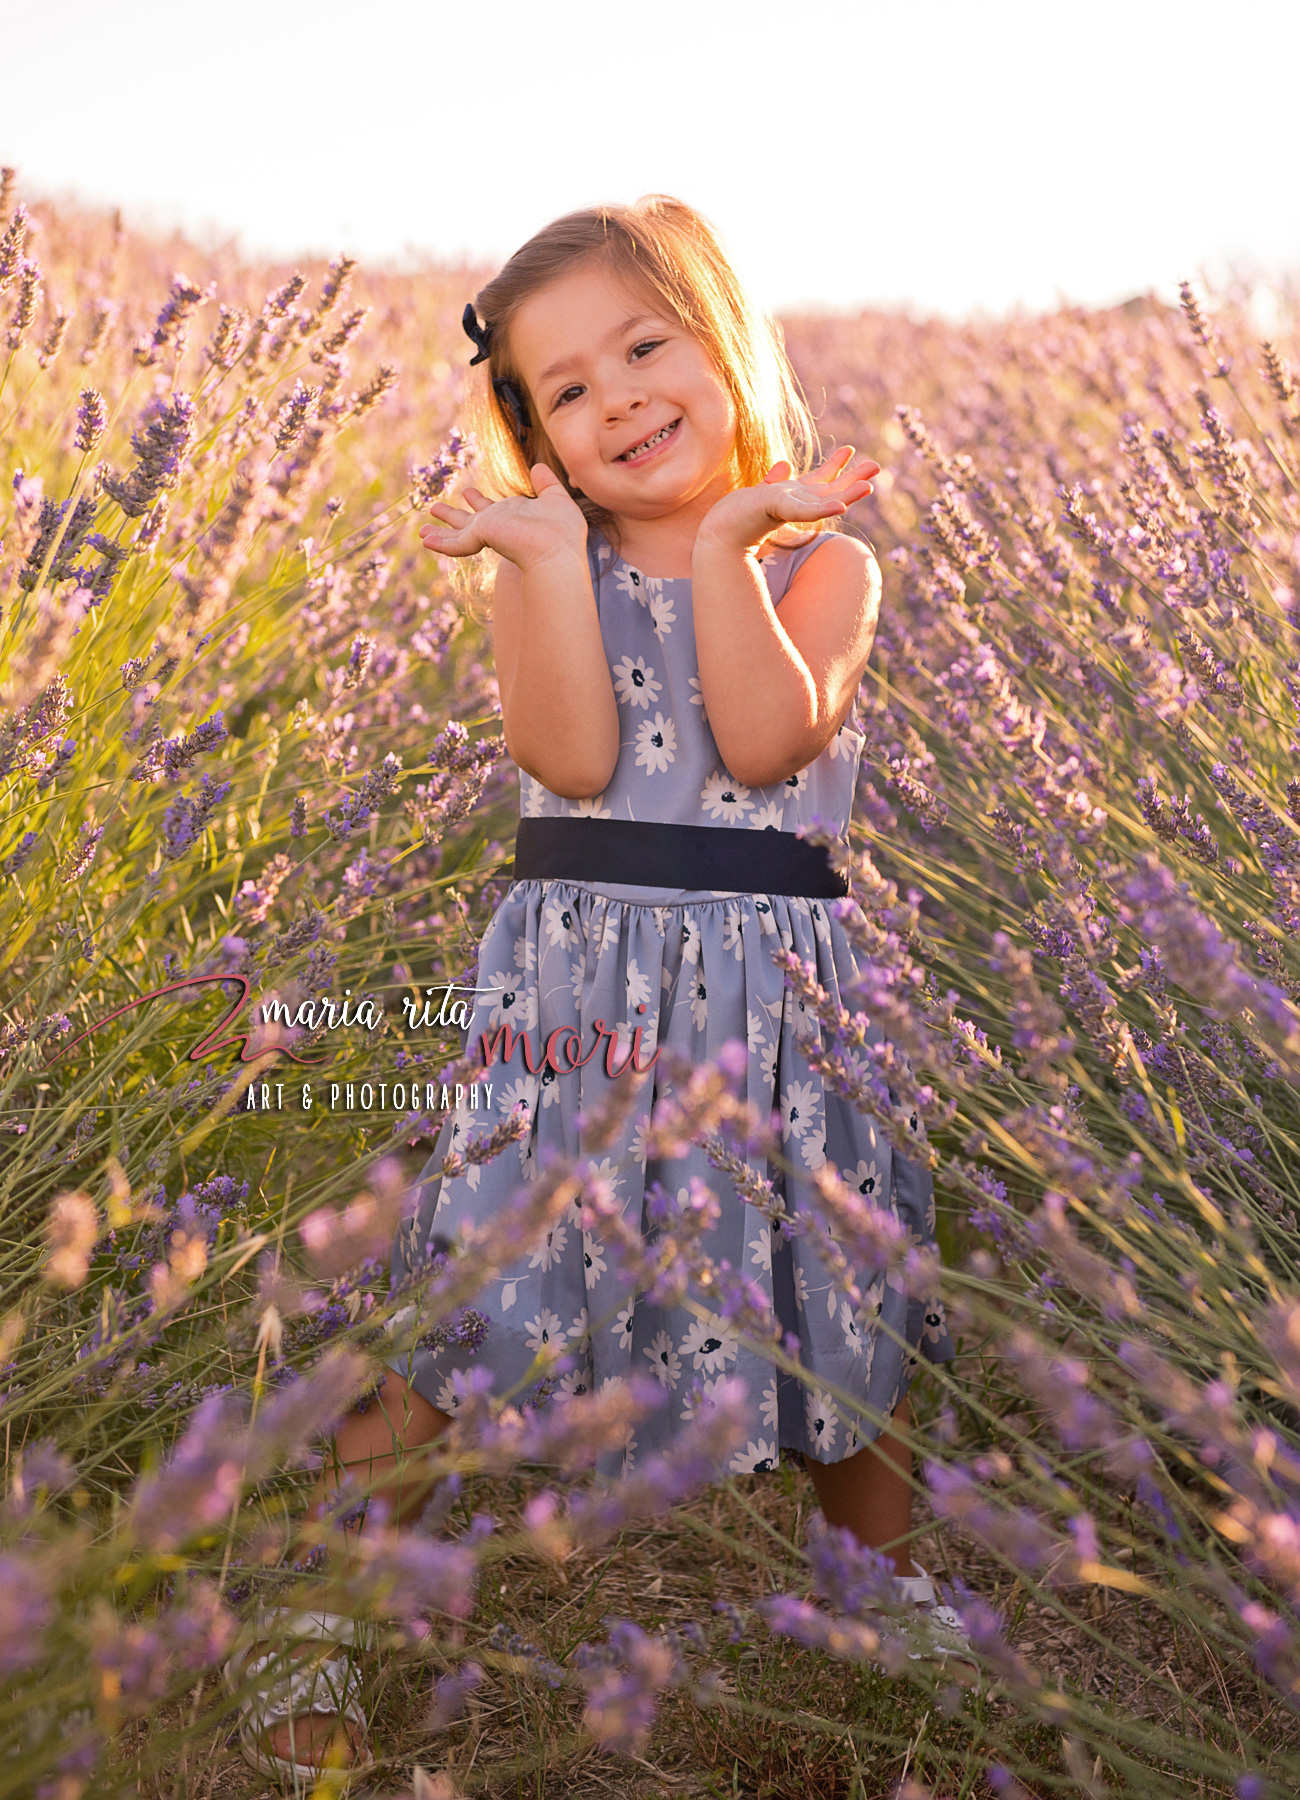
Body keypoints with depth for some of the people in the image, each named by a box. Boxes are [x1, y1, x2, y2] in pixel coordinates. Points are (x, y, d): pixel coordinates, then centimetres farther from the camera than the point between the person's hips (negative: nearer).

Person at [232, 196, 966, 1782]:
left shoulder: (822, 563, 4)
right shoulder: (543, 562, 5)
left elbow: (765, 744, -14)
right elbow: (573, 759, -11)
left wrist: (725, 538, -14)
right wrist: (554, 548, -13)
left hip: (767, 988, 0)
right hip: (573, 982, 0)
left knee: (834, 1352, 13)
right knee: (445, 1349, 0)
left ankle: (905, 1620, 37)